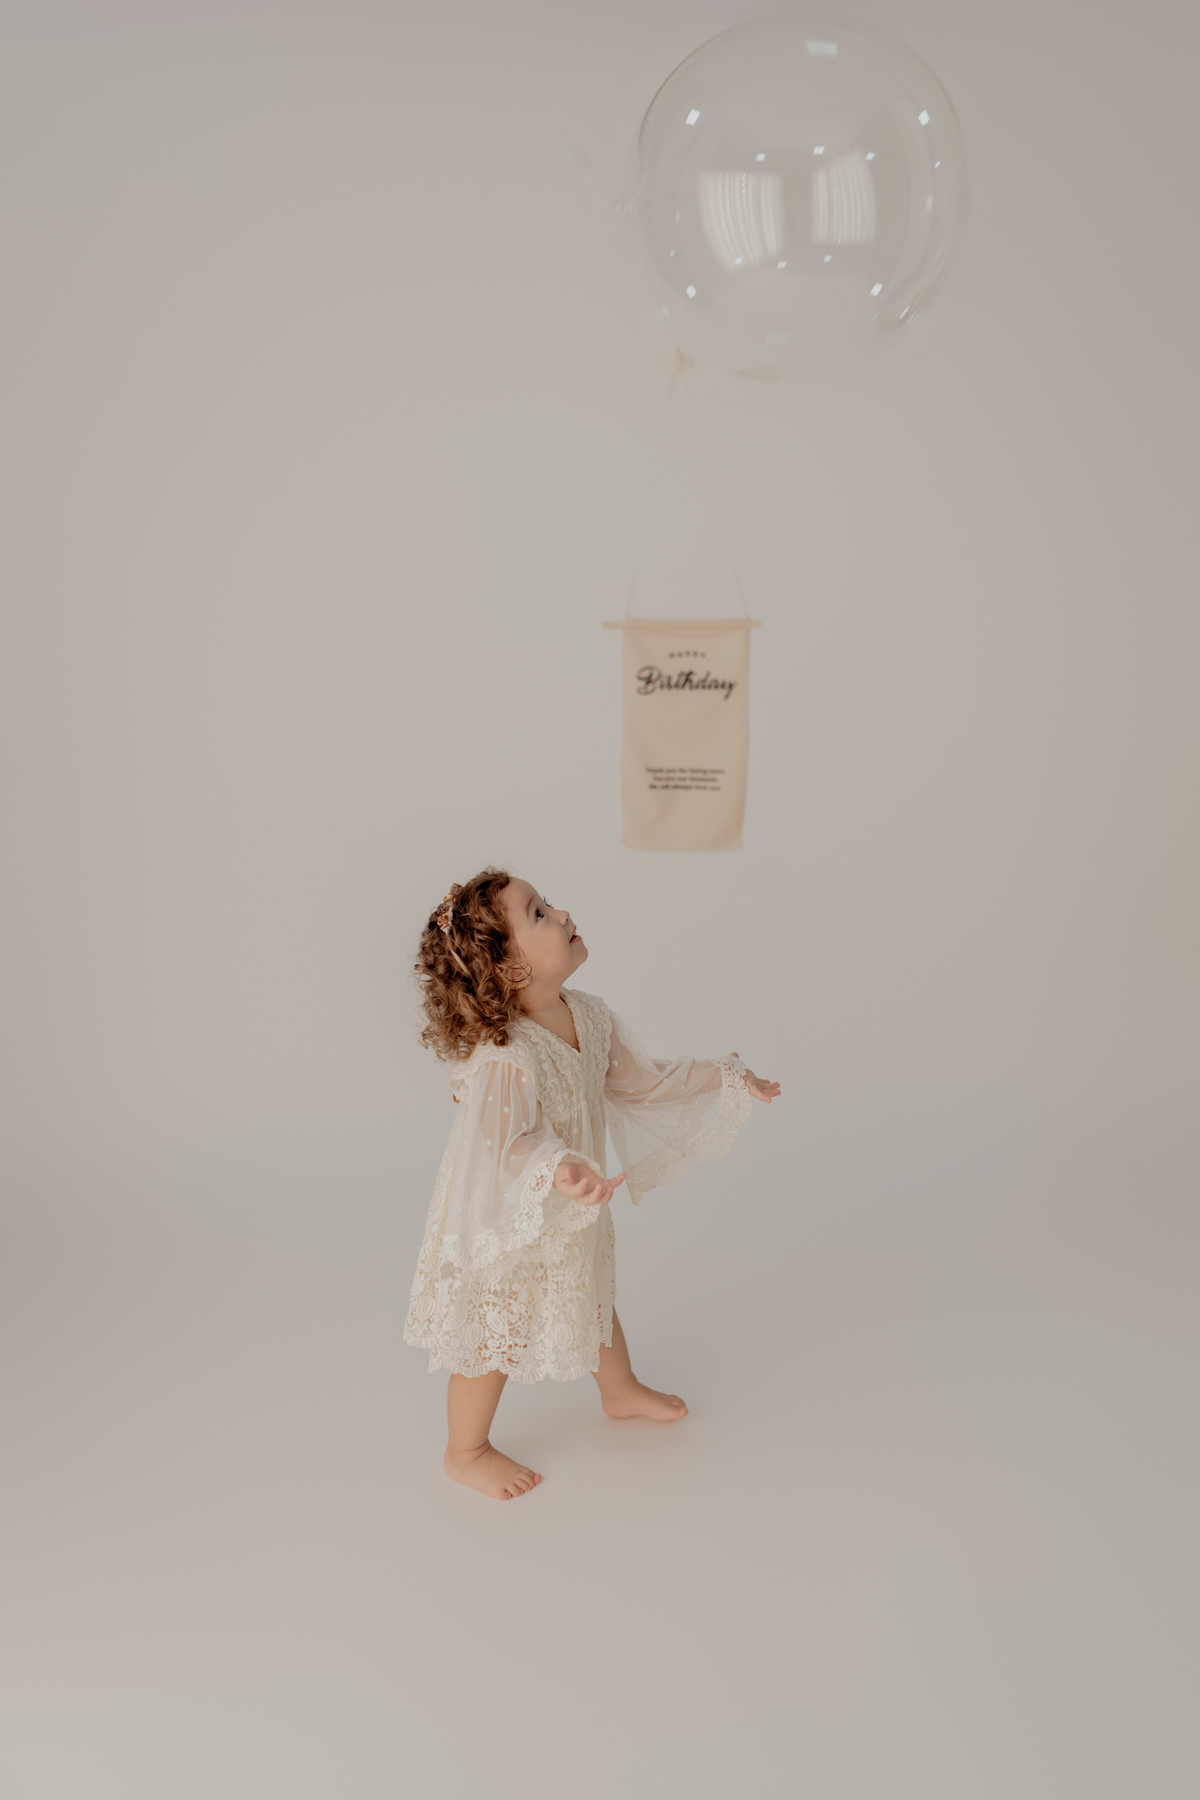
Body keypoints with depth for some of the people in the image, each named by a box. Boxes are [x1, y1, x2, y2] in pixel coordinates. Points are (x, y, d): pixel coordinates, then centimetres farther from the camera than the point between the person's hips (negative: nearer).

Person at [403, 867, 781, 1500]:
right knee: (496, 1337, 13)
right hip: (508, 1224, -8)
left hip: (572, 1216, 8)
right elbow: (514, 1140, -46)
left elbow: (642, 1080, 3)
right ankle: (466, 1453, 39)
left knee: (596, 1297, 30)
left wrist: (727, 1078, 6)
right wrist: (561, 1170, -66)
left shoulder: (590, 1015, -10)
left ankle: (621, 1390, 59)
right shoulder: (504, 1057, -37)